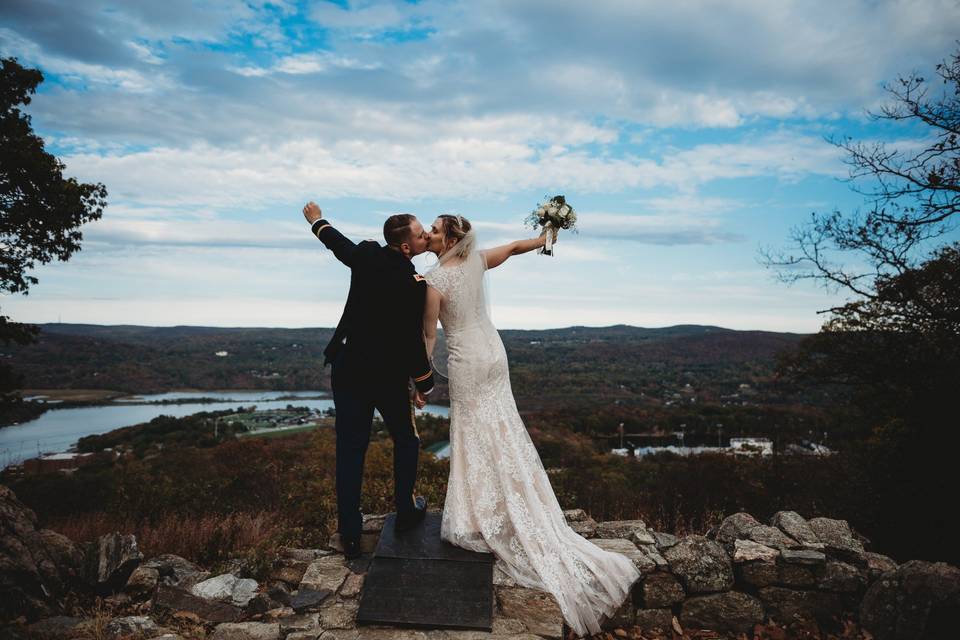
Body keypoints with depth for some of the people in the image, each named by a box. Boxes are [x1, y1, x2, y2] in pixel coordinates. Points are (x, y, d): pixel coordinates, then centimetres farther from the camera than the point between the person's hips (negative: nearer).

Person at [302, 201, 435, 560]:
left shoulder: (365, 256, -5)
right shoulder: (414, 285, -19)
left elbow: (338, 243, 17)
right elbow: (413, 341, -16)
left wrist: (317, 221, 39)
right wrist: (424, 385, -1)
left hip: (347, 371, 4)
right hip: (389, 377, -4)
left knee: (350, 451, 9)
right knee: (405, 441, 21)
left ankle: (350, 535, 16)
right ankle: (405, 511, 32)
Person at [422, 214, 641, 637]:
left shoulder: (434, 281, -16)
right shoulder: (476, 261, -2)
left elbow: (428, 335, -12)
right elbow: (513, 247, 13)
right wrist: (545, 238, 28)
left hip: (466, 361, -6)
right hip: (493, 351, 6)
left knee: (476, 433, 5)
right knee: (502, 427, 13)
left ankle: (483, 513, 15)